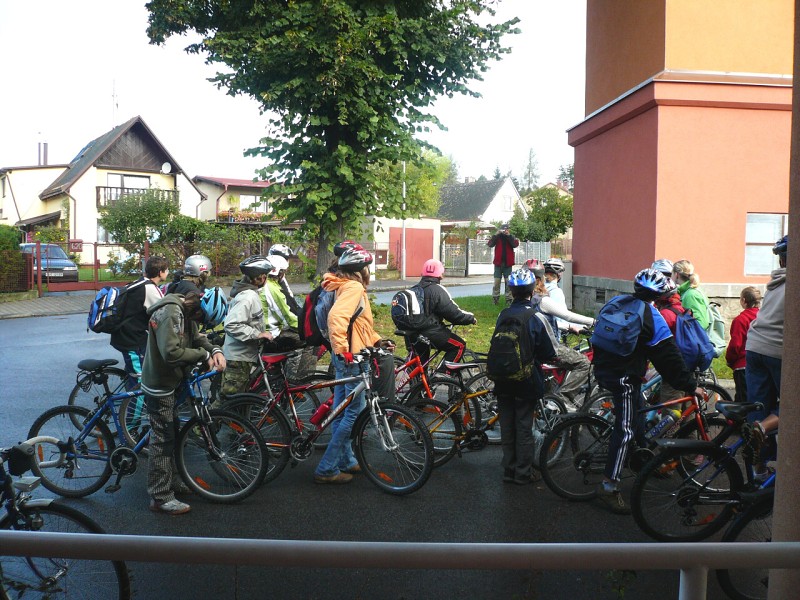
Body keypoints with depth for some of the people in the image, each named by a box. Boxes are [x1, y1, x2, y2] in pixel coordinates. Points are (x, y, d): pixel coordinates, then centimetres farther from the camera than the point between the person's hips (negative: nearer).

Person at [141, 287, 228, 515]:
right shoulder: (170, 312, -28)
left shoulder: (186, 311, 3)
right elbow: (171, 352, -34)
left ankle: (170, 481, 38)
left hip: (169, 382, 10)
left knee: (171, 433, 21)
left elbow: (197, 337, 10)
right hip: (159, 385, -10)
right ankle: (160, 497, 8)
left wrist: (216, 351, -9)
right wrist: (204, 355, -23)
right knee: (162, 440, -2)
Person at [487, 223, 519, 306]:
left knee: (508, 282, 2)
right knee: (496, 282, 0)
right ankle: (495, 298, 6)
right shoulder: (497, 237, 5)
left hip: (508, 263, 0)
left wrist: (508, 235, -19)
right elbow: (489, 244, -9)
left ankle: (508, 299, 6)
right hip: (498, 263, 0)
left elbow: (516, 244, -12)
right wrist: (496, 235, -18)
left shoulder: (511, 237, 6)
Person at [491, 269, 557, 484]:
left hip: (503, 381, 3)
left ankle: (509, 470, 22)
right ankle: (523, 473, 14)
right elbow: (548, 354, -9)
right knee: (524, 427, 7)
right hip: (527, 381, -3)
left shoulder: (503, 315, -4)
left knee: (507, 426, 13)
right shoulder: (535, 318, -14)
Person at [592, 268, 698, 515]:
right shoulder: (651, 317, -11)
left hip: (603, 367, 9)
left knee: (635, 410, 26)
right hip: (624, 376, -9)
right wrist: (689, 385, -2)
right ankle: (609, 486, -7)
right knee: (626, 430, -6)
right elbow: (669, 357, -9)